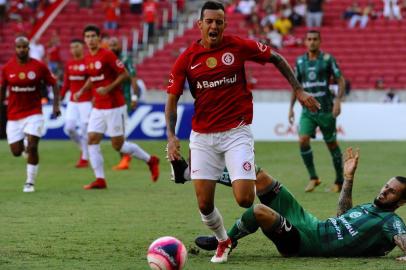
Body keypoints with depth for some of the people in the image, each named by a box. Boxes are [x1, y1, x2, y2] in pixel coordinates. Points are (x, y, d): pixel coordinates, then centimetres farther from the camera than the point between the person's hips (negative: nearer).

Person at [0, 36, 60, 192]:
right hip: (14, 116, 2)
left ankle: (30, 183, -2)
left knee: (32, 147, -15)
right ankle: (24, 147, 40)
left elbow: (53, 85, 1)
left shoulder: (39, 67, -7)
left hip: (34, 114, -2)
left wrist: (56, 105, -9)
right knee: (16, 152, 2)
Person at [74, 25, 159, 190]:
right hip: (98, 108, 7)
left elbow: (124, 75, -13)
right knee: (92, 140, -4)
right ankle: (100, 179, -2)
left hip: (114, 107, -7)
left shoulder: (107, 55, -13)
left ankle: (150, 160, 16)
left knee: (118, 145, -3)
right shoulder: (87, 59, 9)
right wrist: (82, 91, 10)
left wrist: (108, 88, -21)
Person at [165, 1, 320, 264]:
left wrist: (299, 90, 3)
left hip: (237, 132, -2)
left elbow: (276, 58, 7)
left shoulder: (239, 46, -6)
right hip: (202, 137, 2)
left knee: (244, 199, -15)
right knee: (204, 204, -2)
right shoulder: (186, 59, -3)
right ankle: (223, 242, 29)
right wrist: (171, 136, -10)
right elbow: (172, 99, 3)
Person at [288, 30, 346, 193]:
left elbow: (341, 80, -4)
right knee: (303, 141, -15)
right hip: (308, 110, 3)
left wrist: (338, 101, -17)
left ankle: (339, 182, 17)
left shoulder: (327, 59, -4)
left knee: (332, 144, 4)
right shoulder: (300, 61, 8)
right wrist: (291, 107, 12)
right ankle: (313, 178, -3)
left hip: (326, 110, -3)